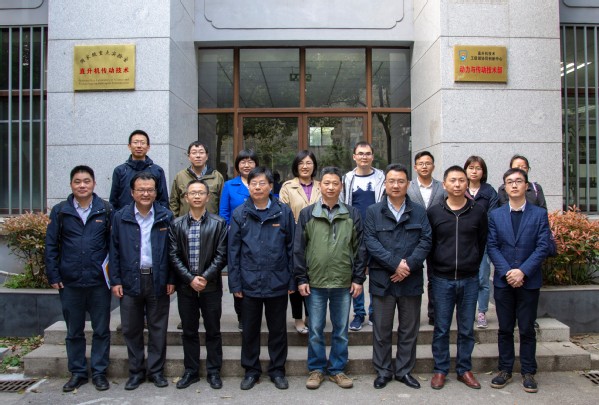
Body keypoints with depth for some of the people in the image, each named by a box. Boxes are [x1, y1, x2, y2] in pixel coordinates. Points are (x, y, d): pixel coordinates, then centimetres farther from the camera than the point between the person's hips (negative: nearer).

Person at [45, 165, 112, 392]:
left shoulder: (105, 211, 0)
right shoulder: (60, 211, 2)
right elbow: (51, 245, 3)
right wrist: (53, 276, -2)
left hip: (99, 282, -1)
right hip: (70, 282, 1)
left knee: (101, 330, 7)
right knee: (74, 331, 13)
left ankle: (99, 372, 21)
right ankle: (77, 372, 27)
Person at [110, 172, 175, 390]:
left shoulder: (166, 217, 0)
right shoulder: (120, 217, 2)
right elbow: (114, 251, 4)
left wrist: (171, 279, -3)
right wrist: (115, 280, -2)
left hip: (158, 280, -1)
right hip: (130, 281, 1)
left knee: (158, 329, 8)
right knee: (131, 329, 10)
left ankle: (156, 370, 23)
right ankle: (136, 371, 25)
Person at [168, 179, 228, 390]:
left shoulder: (218, 224, -2)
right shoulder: (177, 224, 3)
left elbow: (221, 255, -5)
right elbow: (173, 255, -2)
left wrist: (206, 277, -14)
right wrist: (190, 278, -11)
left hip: (211, 286, -1)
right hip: (185, 286, 2)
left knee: (213, 331, 8)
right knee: (189, 331, 12)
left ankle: (214, 372, 21)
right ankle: (191, 371, 25)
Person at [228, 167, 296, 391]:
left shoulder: (284, 212, -2)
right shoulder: (239, 214, -2)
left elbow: (291, 247, 1)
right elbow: (233, 251, 0)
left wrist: (292, 280, -1)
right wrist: (235, 283, -3)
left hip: (278, 283, 0)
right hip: (249, 283, 0)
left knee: (278, 330, 14)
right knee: (250, 330, 14)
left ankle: (277, 370, 31)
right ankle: (251, 370, 32)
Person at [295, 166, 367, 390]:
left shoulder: (352, 214, 4)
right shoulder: (307, 214, 1)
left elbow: (359, 248, 5)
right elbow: (299, 248, 2)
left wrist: (358, 278, 1)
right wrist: (301, 278, -3)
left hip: (344, 282, 1)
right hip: (315, 282, -1)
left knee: (341, 329, 11)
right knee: (315, 329, 9)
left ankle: (337, 369, 26)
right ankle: (316, 369, 25)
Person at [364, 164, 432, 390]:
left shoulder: (419, 212, 7)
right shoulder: (373, 212, 2)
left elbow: (426, 241, -1)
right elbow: (370, 242, -7)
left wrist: (408, 265, -15)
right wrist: (395, 265, -16)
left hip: (411, 280, 2)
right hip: (382, 280, -1)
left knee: (409, 329, 12)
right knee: (381, 330, 8)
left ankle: (404, 370, 28)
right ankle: (382, 371, 24)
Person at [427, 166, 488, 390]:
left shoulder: (478, 211, 2)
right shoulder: (433, 212, -1)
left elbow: (482, 243, 9)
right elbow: (427, 244, 5)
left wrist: (472, 265, 7)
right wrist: (435, 268, 4)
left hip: (469, 280, 1)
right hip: (442, 279, -1)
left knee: (467, 329, 10)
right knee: (441, 328, 7)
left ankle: (464, 370, 25)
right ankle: (440, 370, 20)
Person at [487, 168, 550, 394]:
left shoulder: (539, 214, 1)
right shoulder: (496, 215, 6)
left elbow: (543, 247, -6)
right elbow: (492, 246, 0)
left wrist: (522, 271, -16)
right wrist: (507, 272, -12)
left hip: (529, 281, -1)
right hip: (503, 281, 1)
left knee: (527, 329, 7)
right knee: (505, 329, 10)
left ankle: (528, 372, 20)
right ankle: (505, 369, 21)